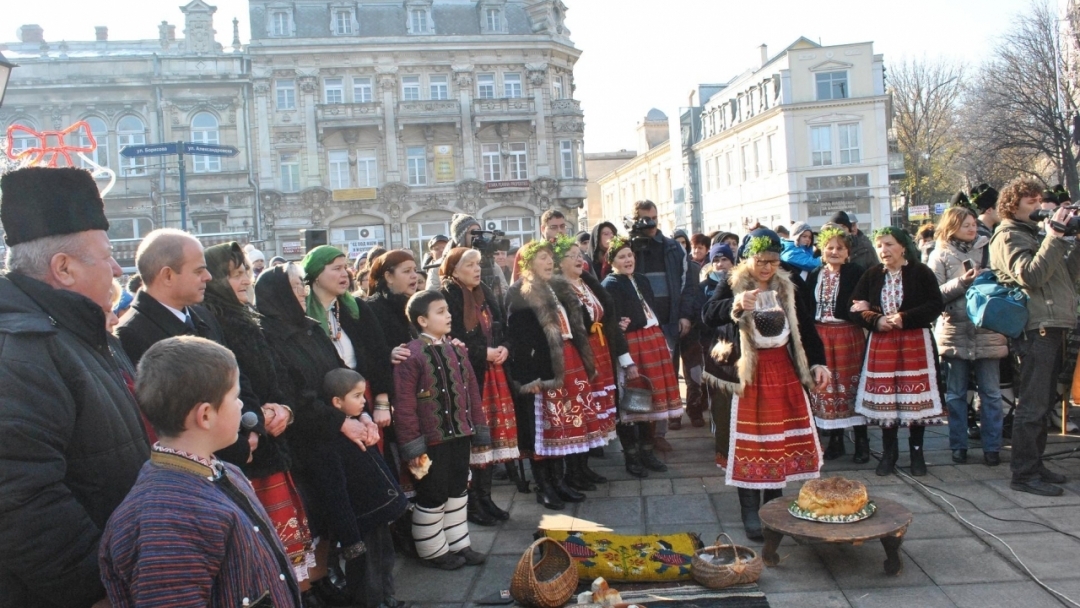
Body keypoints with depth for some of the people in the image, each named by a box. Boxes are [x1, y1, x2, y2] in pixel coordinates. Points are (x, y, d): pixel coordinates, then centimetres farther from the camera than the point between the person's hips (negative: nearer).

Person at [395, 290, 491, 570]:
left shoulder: (456, 350, 8)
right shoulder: (412, 355, -15)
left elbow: (471, 392, 12)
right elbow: (405, 405, -17)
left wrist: (480, 431, 12)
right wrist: (412, 446, -17)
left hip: (460, 436, 7)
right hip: (432, 440, -7)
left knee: (458, 492, 19)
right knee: (433, 497, 7)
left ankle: (458, 544, 34)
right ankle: (432, 551, 25)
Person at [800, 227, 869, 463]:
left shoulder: (856, 273, -3)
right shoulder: (814, 276, 10)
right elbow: (805, 307, 7)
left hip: (848, 335, -4)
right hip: (819, 335, 4)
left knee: (851, 385, 1)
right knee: (825, 386, 7)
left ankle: (861, 441, 13)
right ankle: (835, 441, 19)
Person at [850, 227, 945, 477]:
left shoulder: (921, 272, -2)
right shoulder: (871, 275, 6)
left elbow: (936, 305, -7)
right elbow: (855, 308, 5)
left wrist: (904, 319, -16)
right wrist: (876, 321, -12)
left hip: (915, 343, -2)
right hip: (881, 344, 2)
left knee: (915, 397, 1)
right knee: (884, 398, 4)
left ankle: (917, 452, 17)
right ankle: (888, 452, 18)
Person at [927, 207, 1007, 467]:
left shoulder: (988, 249, 8)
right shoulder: (940, 255, 4)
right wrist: (962, 282, -16)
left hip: (987, 331, 1)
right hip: (955, 332, -1)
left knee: (991, 393, 3)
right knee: (956, 394, 7)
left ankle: (992, 447, 13)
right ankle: (958, 446, 17)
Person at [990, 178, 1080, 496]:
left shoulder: (1034, 234, 21)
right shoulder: (1009, 236, -7)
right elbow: (1031, 275, -22)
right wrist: (1054, 236, -20)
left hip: (1052, 327, 10)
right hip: (1036, 328, -10)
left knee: (1043, 402, 15)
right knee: (1033, 404, -7)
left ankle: (1035, 464, 24)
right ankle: (1024, 473, -2)